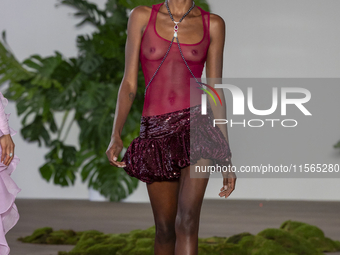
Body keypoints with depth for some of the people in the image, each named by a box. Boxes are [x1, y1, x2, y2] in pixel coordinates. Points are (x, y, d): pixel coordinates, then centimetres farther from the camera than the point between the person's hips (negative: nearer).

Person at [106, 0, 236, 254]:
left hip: (196, 127, -1)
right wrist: (116, 135, -11)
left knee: (186, 222, -16)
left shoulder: (213, 24, 4)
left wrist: (227, 158, 5)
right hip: (156, 131, 1)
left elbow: (216, 92, 7)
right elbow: (129, 83, 3)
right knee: (165, 229, 8)